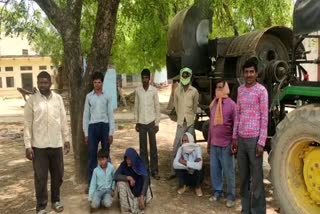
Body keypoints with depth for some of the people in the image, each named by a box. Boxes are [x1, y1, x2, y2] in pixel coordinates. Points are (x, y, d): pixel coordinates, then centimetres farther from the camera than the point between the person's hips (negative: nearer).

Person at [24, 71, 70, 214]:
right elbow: (27, 124, -4)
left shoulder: (58, 98, 3)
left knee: (58, 174, 13)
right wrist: (28, 145, -8)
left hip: (56, 144, 3)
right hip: (39, 145, -3)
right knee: (41, 177, 5)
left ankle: (56, 200, 32)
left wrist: (66, 139, 7)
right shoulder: (32, 100, -5)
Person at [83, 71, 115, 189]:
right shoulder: (89, 96, 5)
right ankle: (91, 183, 13)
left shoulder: (107, 96, 2)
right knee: (92, 156, 4)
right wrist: (86, 133, 2)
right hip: (93, 127, 1)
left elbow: (111, 115, 2)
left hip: (105, 126, 0)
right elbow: (86, 115, 6)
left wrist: (111, 132, -3)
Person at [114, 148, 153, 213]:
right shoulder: (123, 165, -17)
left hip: (139, 188, -2)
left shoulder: (140, 165, -22)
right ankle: (125, 207, -17)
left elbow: (146, 180, -30)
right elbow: (116, 176, -27)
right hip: (128, 188, 2)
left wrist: (142, 196, -39)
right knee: (120, 182, -30)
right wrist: (128, 177, -38)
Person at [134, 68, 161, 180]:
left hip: (151, 122, -2)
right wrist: (136, 122, 5)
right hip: (141, 122, 2)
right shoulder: (137, 90, 4)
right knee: (143, 147, 7)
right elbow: (136, 107, 8)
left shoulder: (154, 90, -3)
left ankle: (154, 170, 9)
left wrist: (157, 123, -4)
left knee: (153, 147, 2)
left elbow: (157, 107, -1)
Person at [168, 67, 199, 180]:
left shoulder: (194, 91, -3)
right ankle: (173, 171, 8)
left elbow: (195, 106, 9)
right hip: (181, 122, 1)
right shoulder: (177, 90, 3)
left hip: (191, 122, -1)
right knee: (176, 147, -1)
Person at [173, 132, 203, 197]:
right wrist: (191, 165, -33)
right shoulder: (181, 149, -15)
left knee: (199, 168, -32)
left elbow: (199, 166, -38)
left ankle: (198, 187, -3)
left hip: (196, 175, -2)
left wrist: (185, 163, -31)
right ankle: (183, 185, 1)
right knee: (177, 166, -24)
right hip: (186, 174, 2)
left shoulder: (197, 148, -23)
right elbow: (175, 164, -29)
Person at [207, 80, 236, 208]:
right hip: (214, 144, 5)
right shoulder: (213, 104, 9)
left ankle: (231, 196, 17)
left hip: (226, 145, -5)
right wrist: (208, 142, 15)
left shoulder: (231, 104, -9)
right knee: (214, 169, 11)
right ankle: (217, 191, 27)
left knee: (228, 171, 5)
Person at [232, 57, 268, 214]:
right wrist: (235, 137, 12)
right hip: (241, 139, 6)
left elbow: (264, 118, -9)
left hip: (254, 139, -6)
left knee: (256, 178, 1)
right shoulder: (240, 90, 10)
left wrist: (261, 142, -13)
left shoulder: (261, 91, -7)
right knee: (243, 176, 14)